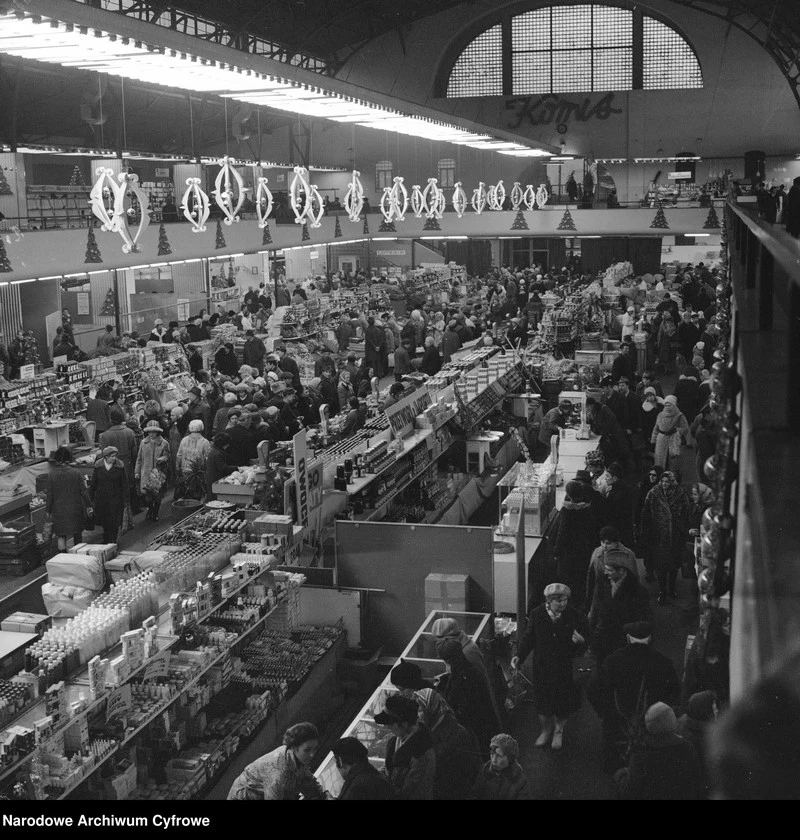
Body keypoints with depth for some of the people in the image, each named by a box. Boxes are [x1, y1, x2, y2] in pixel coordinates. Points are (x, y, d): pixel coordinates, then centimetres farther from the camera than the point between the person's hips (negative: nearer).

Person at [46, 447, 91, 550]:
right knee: (78, 534, 18)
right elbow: (83, 491, -7)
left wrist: (48, 510, 5)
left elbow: (50, 495, -6)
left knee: (61, 536, 7)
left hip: (59, 510, -1)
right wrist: (88, 506, 2)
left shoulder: (51, 474, -11)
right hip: (75, 509, 1)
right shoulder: (75, 473, -10)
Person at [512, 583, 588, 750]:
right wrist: (519, 656, -8)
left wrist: (580, 641, -26)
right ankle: (546, 729, 37)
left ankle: (558, 731, 37)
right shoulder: (537, 615, -10)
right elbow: (529, 638, 1)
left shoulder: (574, 617, -13)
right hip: (542, 666, 1)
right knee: (542, 698, 12)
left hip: (565, 667, -1)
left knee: (563, 699, 10)